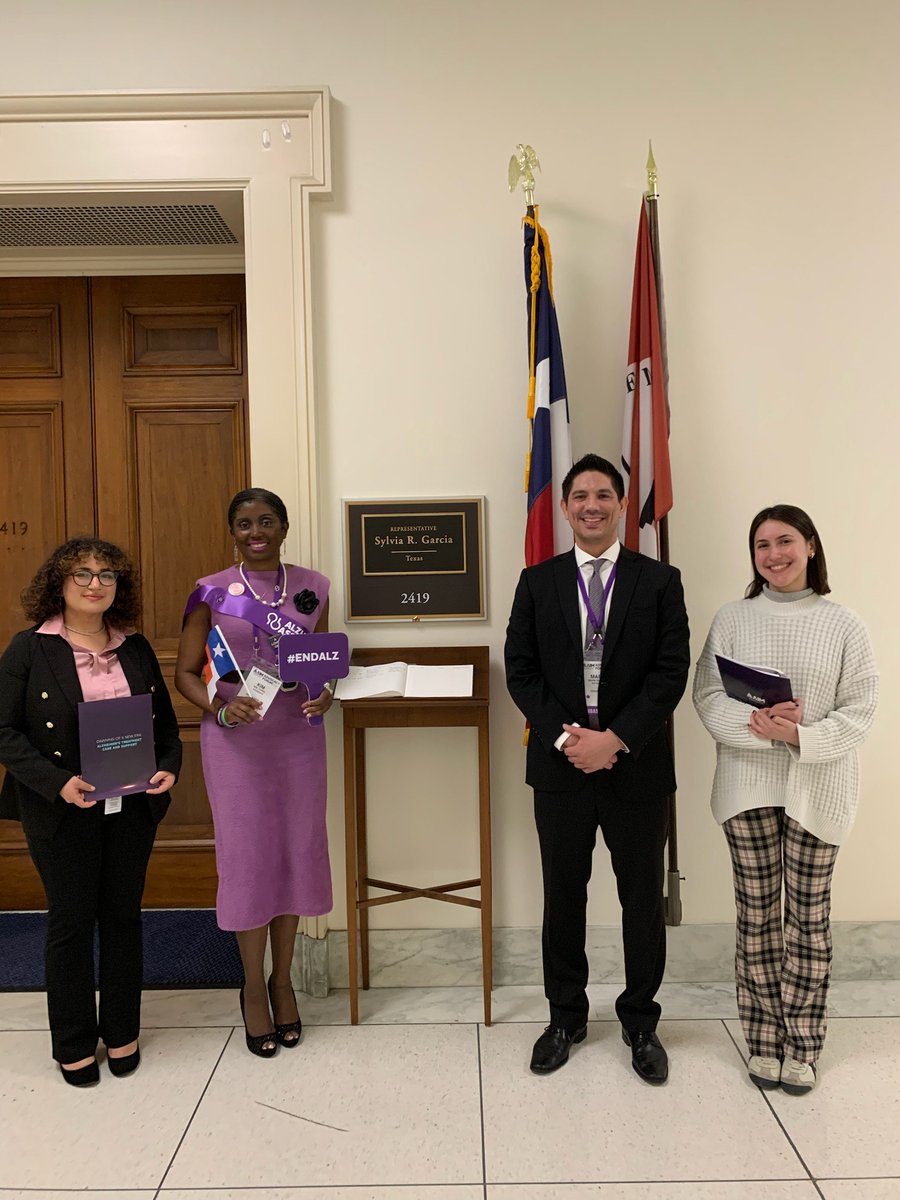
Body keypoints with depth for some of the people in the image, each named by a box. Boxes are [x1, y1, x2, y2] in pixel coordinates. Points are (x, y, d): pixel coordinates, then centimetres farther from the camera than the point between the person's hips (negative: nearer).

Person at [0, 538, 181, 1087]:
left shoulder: (136, 648, 5)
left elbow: (166, 722, 10)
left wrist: (168, 766, -8)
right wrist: (56, 782, -21)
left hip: (131, 809, 3)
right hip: (63, 812, -3)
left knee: (124, 917, 14)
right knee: (71, 922, 9)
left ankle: (122, 1033, 32)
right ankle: (74, 1044, 29)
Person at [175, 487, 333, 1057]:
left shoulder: (312, 587, 4)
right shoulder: (211, 592, -2)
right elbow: (186, 672, 1)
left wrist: (326, 694, -9)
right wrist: (220, 708, -17)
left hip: (299, 734, 2)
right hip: (235, 739, -2)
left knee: (296, 849, 10)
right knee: (246, 853, 5)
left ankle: (283, 979, 30)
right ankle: (253, 986, 25)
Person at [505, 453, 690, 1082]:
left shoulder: (660, 581, -1)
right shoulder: (538, 582, 4)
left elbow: (672, 672, -7)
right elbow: (521, 671, 0)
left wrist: (615, 739, -16)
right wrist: (567, 737, -12)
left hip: (638, 767, -1)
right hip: (560, 767, 1)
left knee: (643, 900, 12)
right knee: (563, 898, 14)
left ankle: (641, 1021, 33)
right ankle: (566, 1017, 34)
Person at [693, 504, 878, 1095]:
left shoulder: (843, 624, -2)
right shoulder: (732, 619, 1)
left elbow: (860, 708, -4)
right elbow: (708, 697, -3)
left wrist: (801, 736, -19)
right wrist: (759, 725, -20)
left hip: (818, 787, 0)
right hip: (748, 783, 1)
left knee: (809, 915, 8)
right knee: (756, 913, 9)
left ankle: (803, 1046, 24)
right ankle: (764, 1039, 25)